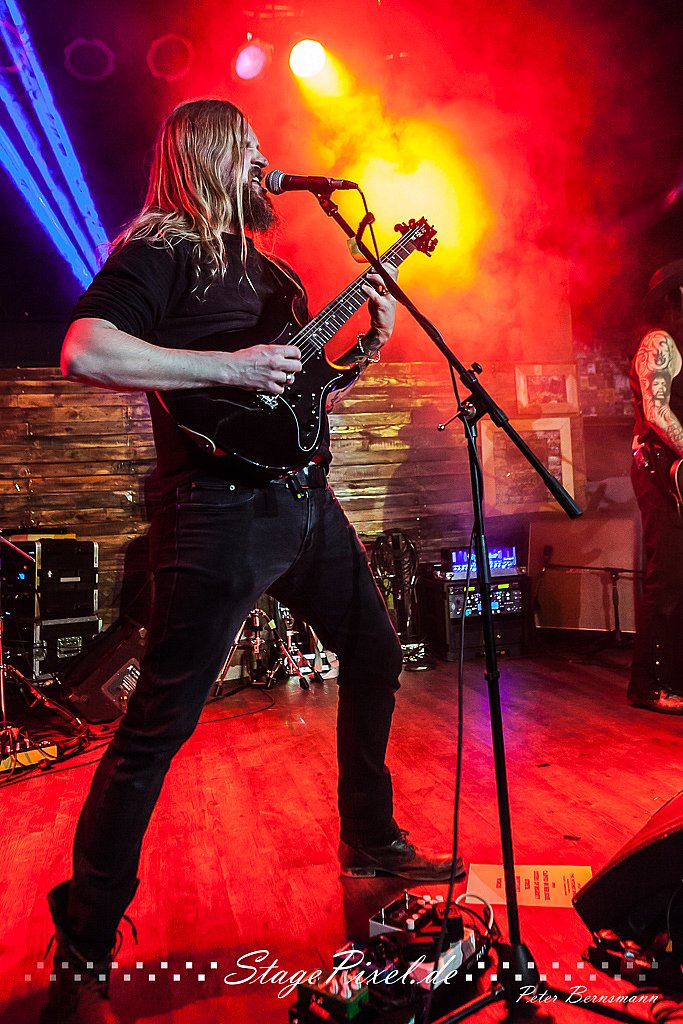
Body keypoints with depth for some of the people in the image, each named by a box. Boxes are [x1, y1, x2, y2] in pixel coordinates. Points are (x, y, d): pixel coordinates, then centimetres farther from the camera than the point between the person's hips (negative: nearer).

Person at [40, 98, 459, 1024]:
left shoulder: (262, 264, 22)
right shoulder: (158, 252, -3)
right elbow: (82, 353, -19)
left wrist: (364, 347, 12)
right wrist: (229, 366, -20)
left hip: (306, 499, 9)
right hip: (223, 509, -9)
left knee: (375, 655, 17)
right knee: (157, 728, -6)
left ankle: (371, 841, 37)